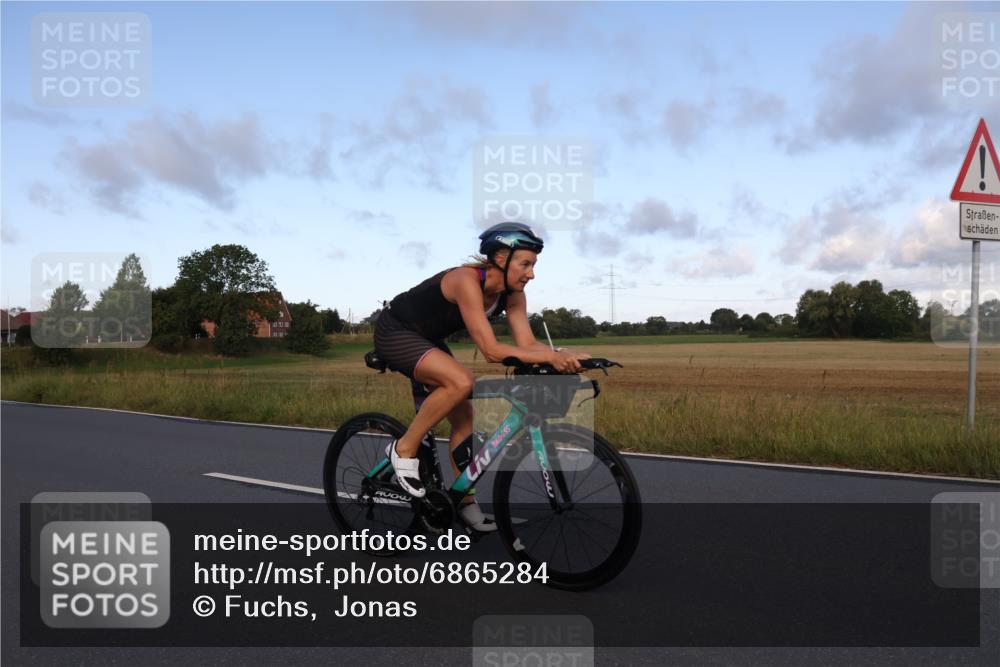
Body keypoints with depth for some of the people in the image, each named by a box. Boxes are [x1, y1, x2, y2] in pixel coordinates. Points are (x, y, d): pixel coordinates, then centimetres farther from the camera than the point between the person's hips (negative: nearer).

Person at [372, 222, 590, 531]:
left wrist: (565, 355, -34)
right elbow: (491, 350, -39)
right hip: (394, 333, -8)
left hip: (426, 341, 9)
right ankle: (404, 449, -12)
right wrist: (550, 357, -45)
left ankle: (465, 501, 12)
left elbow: (527, 343, -15)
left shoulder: (511, 293, -9)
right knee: (461, 381, -30)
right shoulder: (467, 281, -33)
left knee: (463, 415, 1)